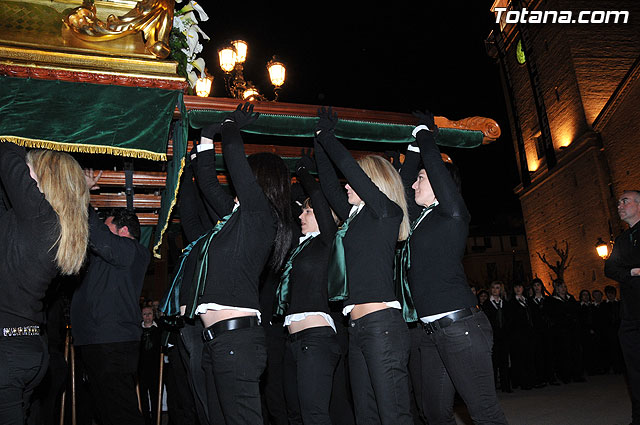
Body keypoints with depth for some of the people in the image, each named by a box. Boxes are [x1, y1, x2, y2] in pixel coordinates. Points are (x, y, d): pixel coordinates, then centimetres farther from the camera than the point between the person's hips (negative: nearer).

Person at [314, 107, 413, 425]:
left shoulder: (388, 211, -1)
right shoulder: (355, 218, 19)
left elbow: (349, 166, -7)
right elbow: (329, 186, 27)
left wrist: (325, 135, 6)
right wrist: (318, 141, 28)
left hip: (382, 324, -8)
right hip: (357, 328, 9)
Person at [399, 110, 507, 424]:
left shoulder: (452, 214, -3)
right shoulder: (420, 219, 17)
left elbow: (436, 167, -11)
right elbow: (403, 182, 25)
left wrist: (425, 134, 4)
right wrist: (415, 144, 26)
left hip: (460, 326, -8)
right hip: (432, 331, 8)